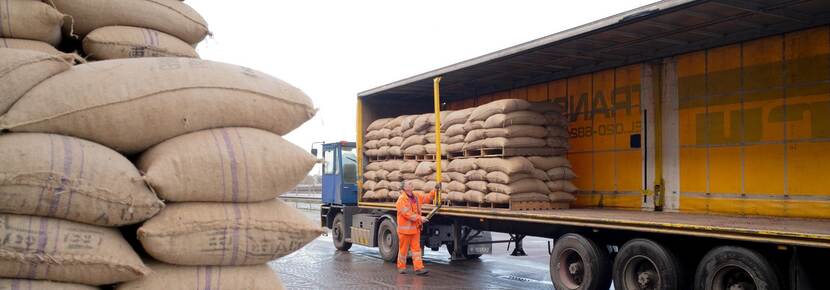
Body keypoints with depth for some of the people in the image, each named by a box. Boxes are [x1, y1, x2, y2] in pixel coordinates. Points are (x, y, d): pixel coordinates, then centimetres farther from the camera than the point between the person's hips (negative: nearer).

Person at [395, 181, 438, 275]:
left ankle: (419, 268, 2)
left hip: (415, 228, 6)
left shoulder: (416, 196, 8)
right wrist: (420, 218, -21)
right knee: (403, 249, 5)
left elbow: (427, 198, 17)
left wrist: (435, 190, 5)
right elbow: (407, 214, -21)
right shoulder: (401, 200, -15)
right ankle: (401, 267, 19)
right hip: (405, 228, -6)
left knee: (416, 248, 3)